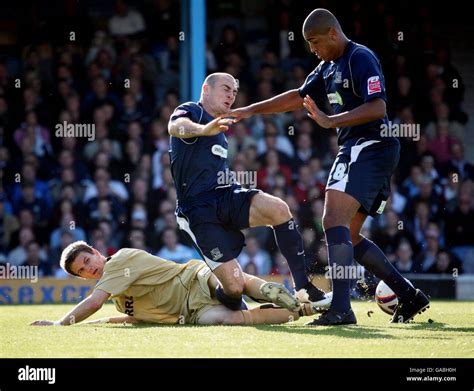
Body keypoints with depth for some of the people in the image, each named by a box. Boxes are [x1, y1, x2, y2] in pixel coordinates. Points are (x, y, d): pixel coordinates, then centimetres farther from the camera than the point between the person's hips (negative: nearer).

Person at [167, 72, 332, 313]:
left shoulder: (218, 130, 25)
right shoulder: (191, 111, -1)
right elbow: (175, 127, -28)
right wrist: (203, 129, -49)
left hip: (228, 196, 7)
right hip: (199, 210, -7)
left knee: (278, 209, -26)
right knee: (235, 287, -18)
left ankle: (303, 287, -20)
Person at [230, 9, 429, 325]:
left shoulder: (361, 58, -11)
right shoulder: (328, 67, 18)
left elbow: (377, 107, -22)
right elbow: (299, 97, 27)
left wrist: (330, 121, -24)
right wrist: (251, 110, 22)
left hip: (373, 148, -10)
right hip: (351, 151, 10)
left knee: (334, 220, -21)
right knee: (348, 236, 10)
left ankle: (341, 308, -26)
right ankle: (409, 296, 14)